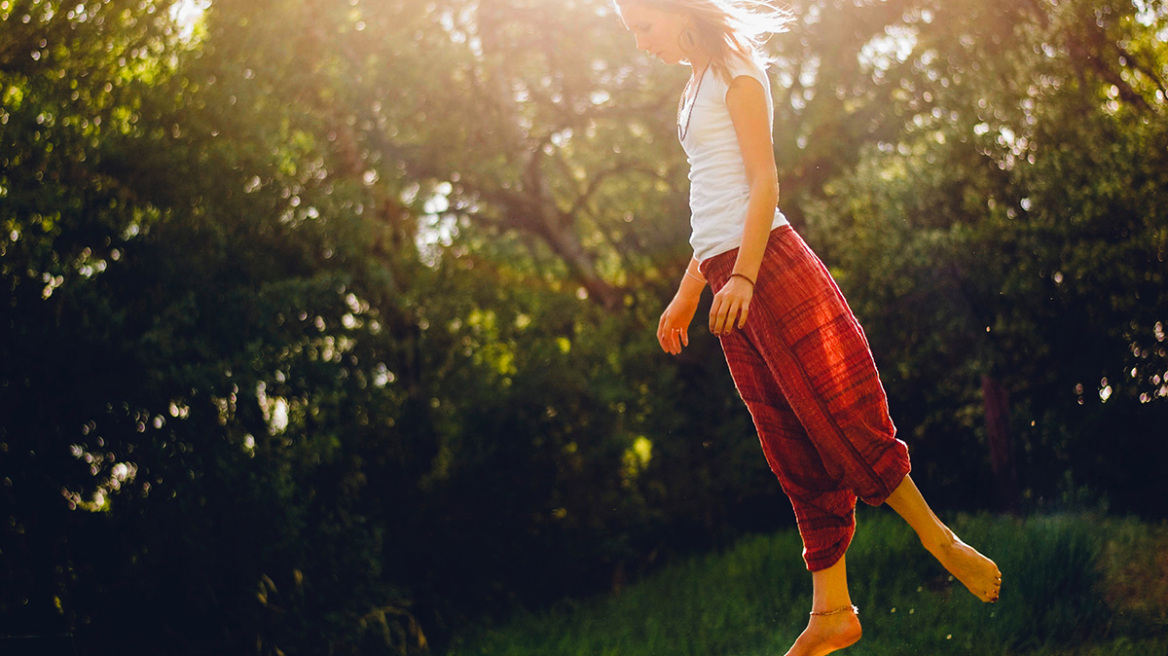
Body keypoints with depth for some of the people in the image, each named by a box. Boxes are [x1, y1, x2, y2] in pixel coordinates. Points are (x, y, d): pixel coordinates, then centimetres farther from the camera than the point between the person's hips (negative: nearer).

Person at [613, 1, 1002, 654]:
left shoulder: (736, 70, 0)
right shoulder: (697, 87, 23)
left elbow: (764, 182, -10)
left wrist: (743, 275, -20)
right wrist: (686, 297, 23)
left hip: (771, 265, -8)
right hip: (728, 281, 8)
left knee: (840, 418, -10)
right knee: (793, 451, 4)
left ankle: (940, 540, 4)